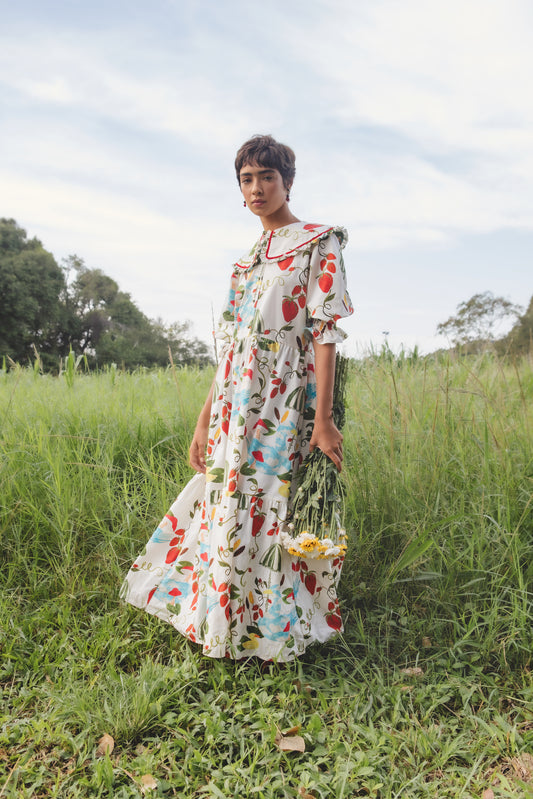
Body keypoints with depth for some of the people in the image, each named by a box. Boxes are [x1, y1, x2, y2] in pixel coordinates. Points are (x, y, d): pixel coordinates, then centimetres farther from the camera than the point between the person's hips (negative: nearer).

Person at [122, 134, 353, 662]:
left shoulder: (318, 243, 1)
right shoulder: (249, 258, 20)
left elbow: (325, 331, -9)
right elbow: (229, 345, 16)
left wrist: (323, 419, -17)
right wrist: (204, 421, 12)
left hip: (284, 407, -6)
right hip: (235, 410, 7)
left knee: (265, 513, -4)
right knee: (227, 511, 9)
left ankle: (275, 634, 17)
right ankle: (227, 626, 28)